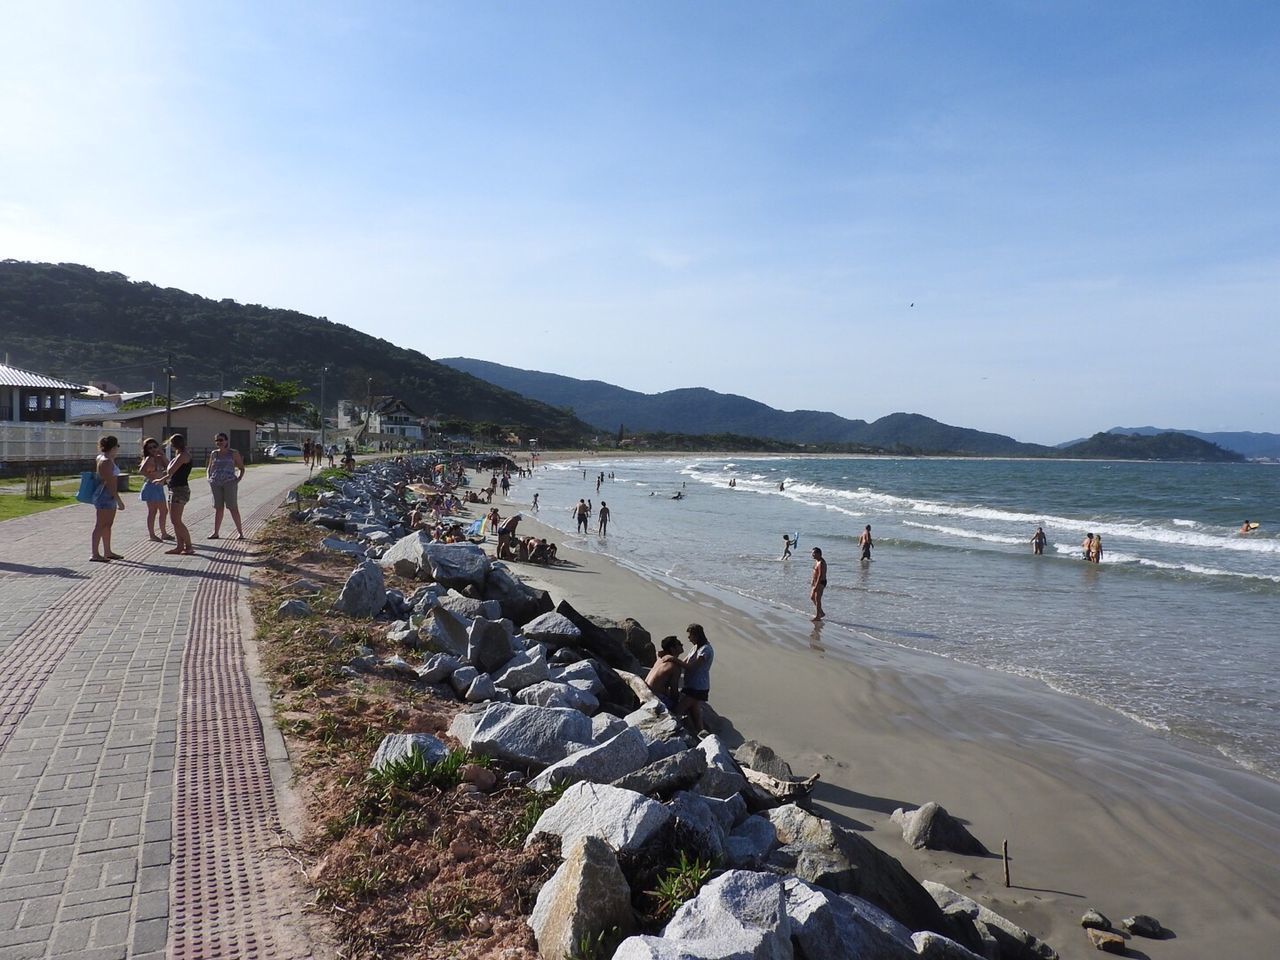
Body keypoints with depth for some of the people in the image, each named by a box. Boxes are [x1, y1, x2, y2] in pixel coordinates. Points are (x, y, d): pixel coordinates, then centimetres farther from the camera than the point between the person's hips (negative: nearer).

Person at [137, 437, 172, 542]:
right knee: (152, 511, -1)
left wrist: (163, 457, -4)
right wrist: (152, 477, -19)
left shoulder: (159, 458, 10)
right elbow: (141, 471, -27)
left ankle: (164, 533, 22)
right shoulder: (149, 459, -14)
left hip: (159, 487, 8)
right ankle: (152, 535, 7)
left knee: (164, 511, 14)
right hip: (151, 487, -8)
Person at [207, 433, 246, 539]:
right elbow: (209, 468, 23)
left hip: (229, 482, -4)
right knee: (218, 508, 8)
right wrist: (209, 478, 8)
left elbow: (242, 468, 8)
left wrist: (238, 479, -5)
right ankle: (216, 532, 12)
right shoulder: (214, 453, 12)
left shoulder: (234, 453, 3)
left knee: (233, 507, -6)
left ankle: (240, 532, -1)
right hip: (216, 483, 4)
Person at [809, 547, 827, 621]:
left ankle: (817, 616, 4)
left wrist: (816, 586, -26)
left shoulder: (821, 563, -22)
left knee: (817, 599, -4)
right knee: (812, 597, 16)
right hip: (816, 582, 11)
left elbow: (820, 575, -25)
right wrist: (812, 581, 22)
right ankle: (821, 612, 26)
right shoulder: (816, 561, 10)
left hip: (820, 583, -11)